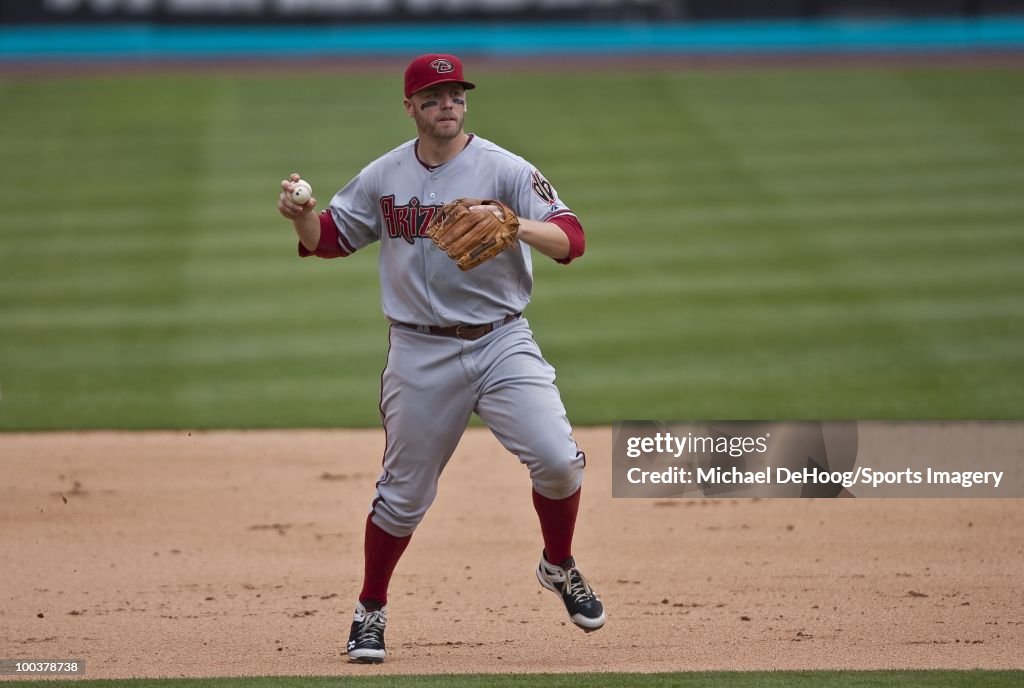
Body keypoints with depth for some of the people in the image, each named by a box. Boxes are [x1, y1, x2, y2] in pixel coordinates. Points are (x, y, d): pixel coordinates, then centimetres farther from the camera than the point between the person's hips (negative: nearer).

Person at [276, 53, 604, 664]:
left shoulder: (505, 170, -7)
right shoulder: (383, 177, 4)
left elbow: (572, 238, -16)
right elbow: (329, 239, 14)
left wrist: (516, 226, -35)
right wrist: (301, 214, -8)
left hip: (501, 343, -2)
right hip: (420, 354, 2)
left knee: (557, 459, -18)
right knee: (404, 492, 6)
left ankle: (560, 567, 10)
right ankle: (371, 612, 25)